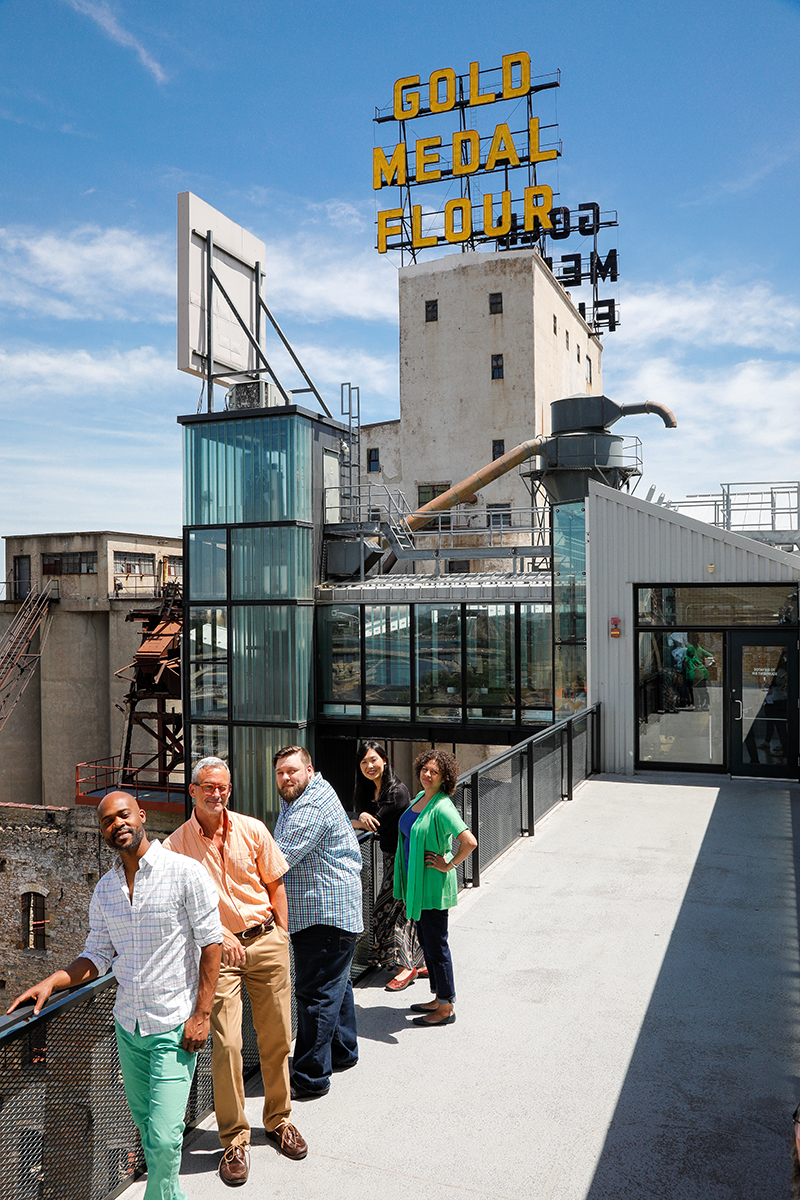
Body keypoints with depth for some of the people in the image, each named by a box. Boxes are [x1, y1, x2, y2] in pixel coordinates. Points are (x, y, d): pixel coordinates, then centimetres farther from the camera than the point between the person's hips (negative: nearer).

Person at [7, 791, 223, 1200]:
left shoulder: (185, 872, -14)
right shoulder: (104, 890, 4)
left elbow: (211, 943, -12)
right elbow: (97, 956, 9)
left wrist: (201, 1014, -14)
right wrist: (52, 981, -8)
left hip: (174, 1027, -6)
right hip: (127, 1025, 6)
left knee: (164, 1136, -7)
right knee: (143, 1118, 20)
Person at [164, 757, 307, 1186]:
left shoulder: (252, 829, 1)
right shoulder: (177, 845, -4)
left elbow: (274, 884, 9)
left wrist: (281, 937, 5)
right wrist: (221, 935, -14)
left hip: (266, 940, 2)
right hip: (217, 949, -2)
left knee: (276, 1038, 9)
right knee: (226, 1044, -6)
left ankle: (278, 1121, 30)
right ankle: (234, 1139, 12)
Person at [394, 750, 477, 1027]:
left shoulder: (442, 807, -21)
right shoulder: (420, 797, 6)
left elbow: (470, 842, -30)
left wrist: (449, 865, -19)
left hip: (433, 886, -9)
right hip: (416, 883, 9)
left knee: (436, 945, 1)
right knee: (427, 943, 18)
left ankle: (446, 1007, 14)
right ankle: (439, 998, 31)